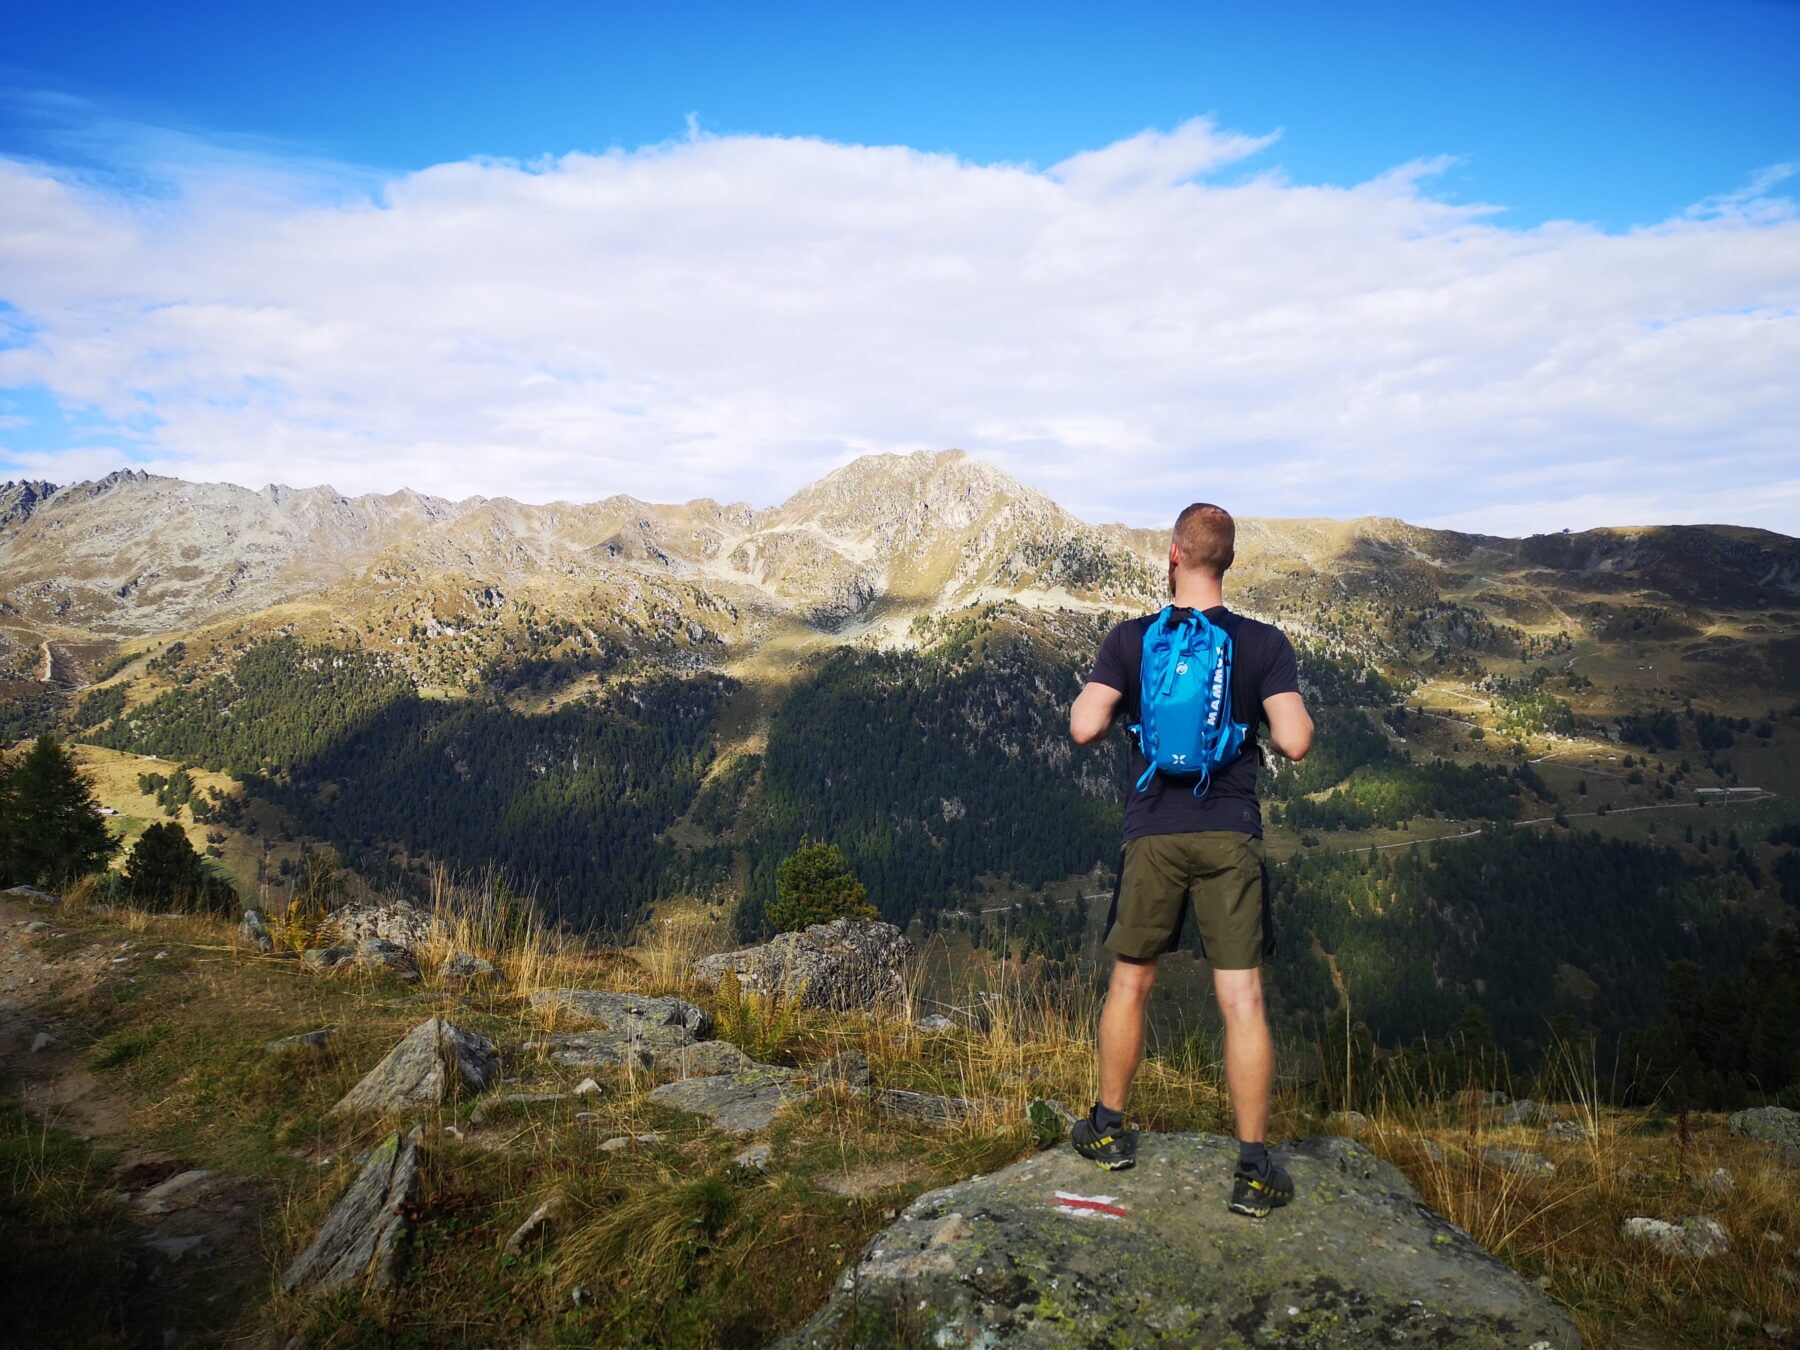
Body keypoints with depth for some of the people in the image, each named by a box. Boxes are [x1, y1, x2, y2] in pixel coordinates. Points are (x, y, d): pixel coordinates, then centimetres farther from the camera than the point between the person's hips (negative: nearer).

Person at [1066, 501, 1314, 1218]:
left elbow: (1084, 727, -12)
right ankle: (1254, 1169, 6)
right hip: (1231, 836, 0)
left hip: (1153, 835, 1)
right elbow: (1295, 741, -10)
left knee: (1130, 983, 16)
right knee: (1242, 999, 2)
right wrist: (1256, 714, 11)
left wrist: (1100, 699, 10)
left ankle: (1109, 1128, 30)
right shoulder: (1264, 643, -3)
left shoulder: (1131, 638, -4)